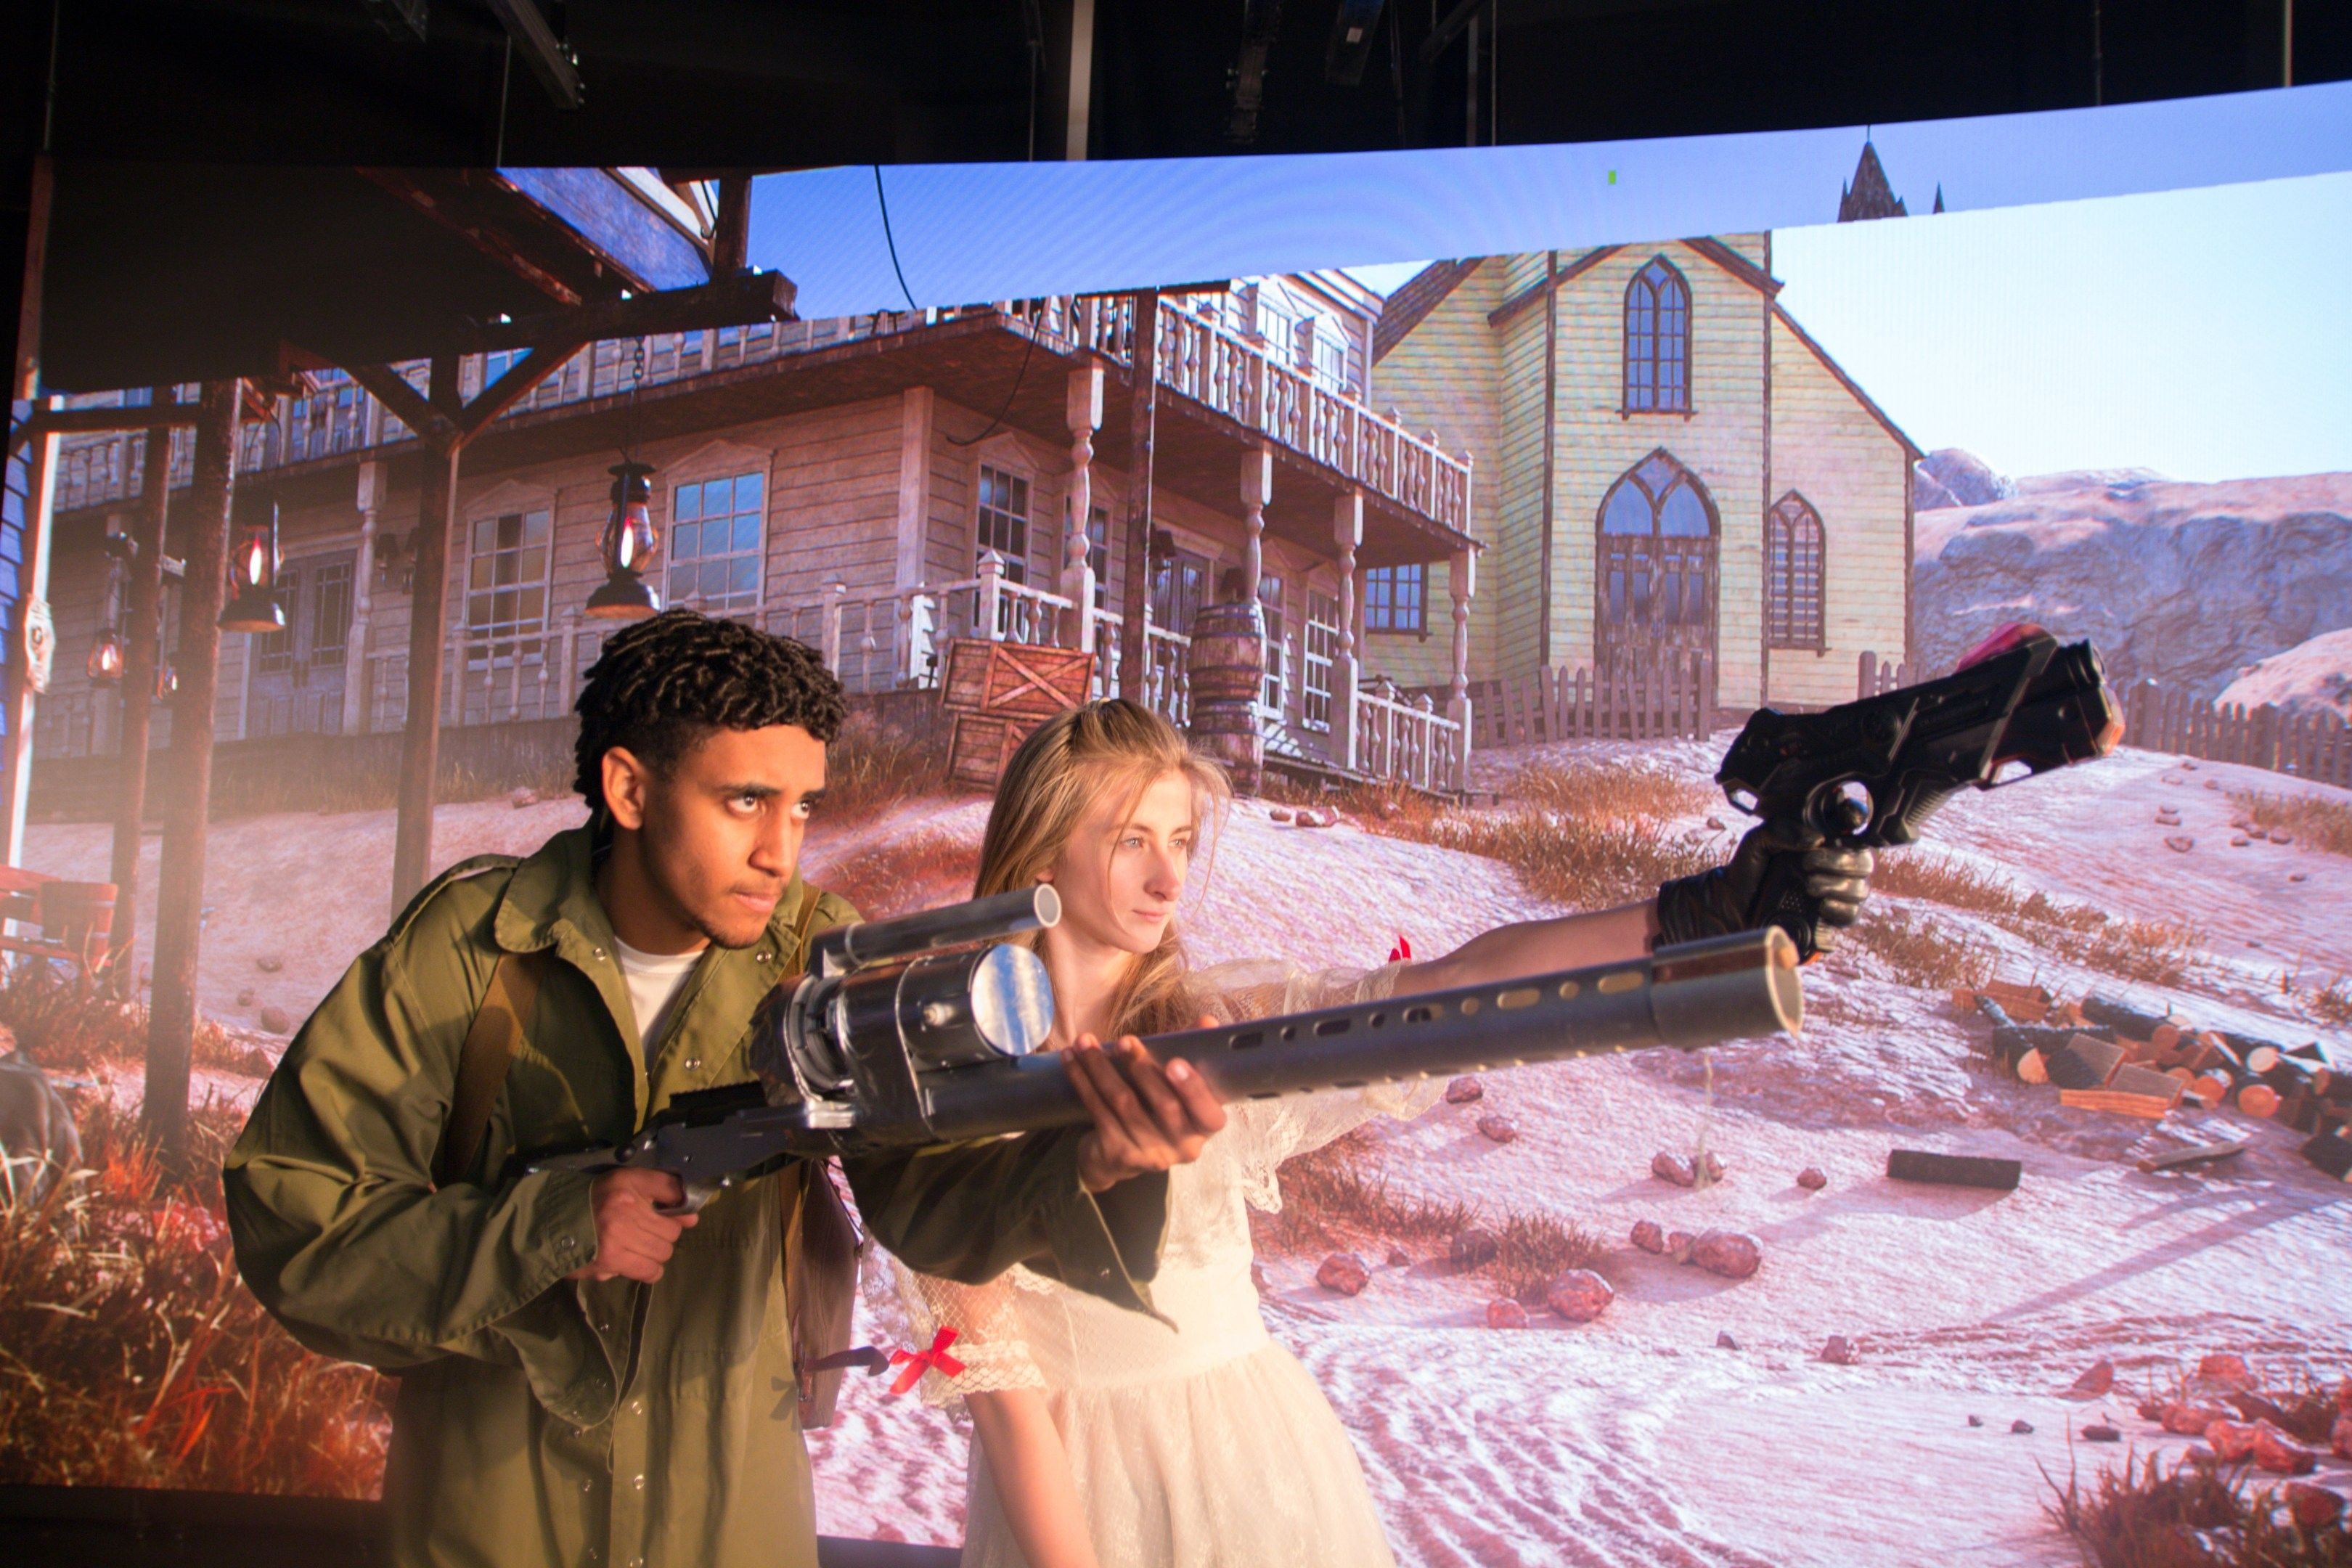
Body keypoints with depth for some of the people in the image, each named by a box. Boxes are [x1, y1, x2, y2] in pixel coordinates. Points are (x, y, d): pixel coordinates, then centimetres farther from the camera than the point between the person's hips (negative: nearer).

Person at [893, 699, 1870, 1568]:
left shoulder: (1217, 1022, -4)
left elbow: (1448, 991, -19)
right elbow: (989, 1362, -10)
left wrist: (1698, 911, -31)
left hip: (1248, 1451, 2)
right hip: (1062, 1479, -2)